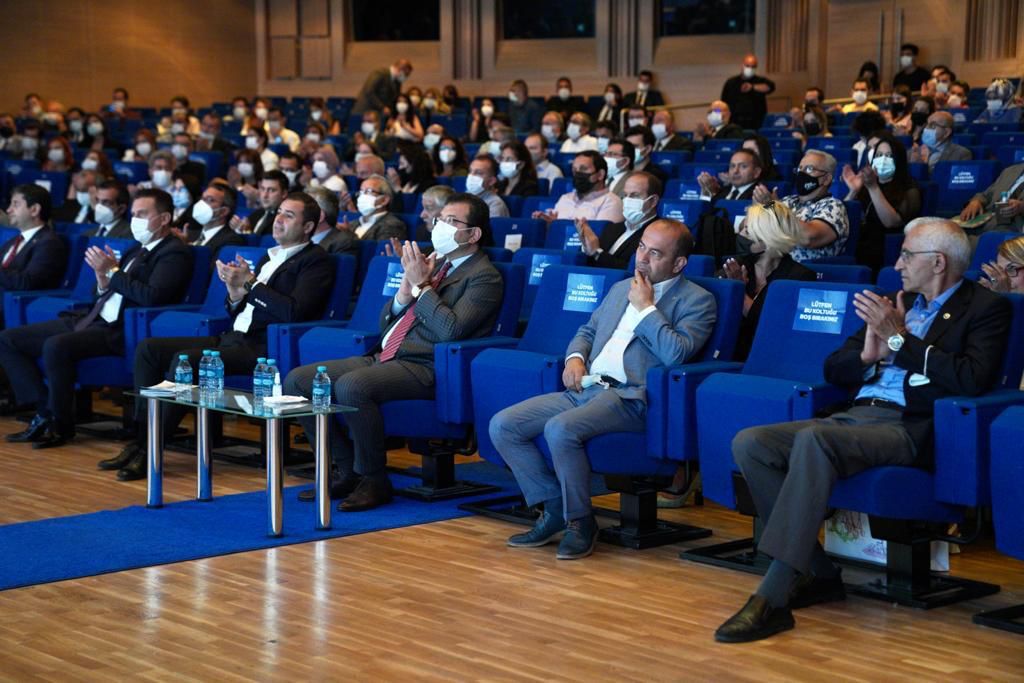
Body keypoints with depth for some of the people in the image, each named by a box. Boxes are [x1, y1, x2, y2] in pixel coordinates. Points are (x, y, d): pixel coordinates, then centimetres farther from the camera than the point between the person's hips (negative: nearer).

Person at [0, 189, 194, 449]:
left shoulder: (175, 253, -5)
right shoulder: (137, 251, 22)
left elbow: (152, 297, -20)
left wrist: (112, 272, -13)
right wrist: (103, 277, 0)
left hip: (122, 330, -10)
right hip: (94, 320, 10)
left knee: (56, 346, -35)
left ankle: (60, 425, -15)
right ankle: (44, 412, -1)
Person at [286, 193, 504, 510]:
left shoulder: (485, 277, -3)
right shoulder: (432, 263, 20)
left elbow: (451, 331, -19)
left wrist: (421, 285, -11)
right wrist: (407, 287, 2)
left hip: (425, 368, -9)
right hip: (384, 356, 9)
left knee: (351, 386, -34)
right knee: (297, 380, -3)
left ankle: (373, 481, -16)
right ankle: (349, 471, 2)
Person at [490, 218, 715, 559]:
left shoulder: (697, 300, 1)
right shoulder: (620, 289, 24)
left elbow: (676, 354, -14)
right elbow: (587, 331, 32)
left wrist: (646, 308, -7)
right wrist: (575, 357, 9)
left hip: (630, 397, -8)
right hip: (584, 388, 8)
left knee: (560, 428, -34)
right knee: (502, 425, -8)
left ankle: (580, 522, -14)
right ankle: (554, 509, 2)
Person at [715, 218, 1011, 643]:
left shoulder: (985, 308, 5)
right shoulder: (897, 303, 25)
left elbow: (974, 379, -13)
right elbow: (833, 370, 23)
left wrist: (899, 339, -9)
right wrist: (867, 354, 0)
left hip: (909, 428, -8)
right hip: (855, 416, 8)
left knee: (813, 439, -36)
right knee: (749, 444, -15)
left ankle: (772, 598, -37)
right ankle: (817, 574, -8)